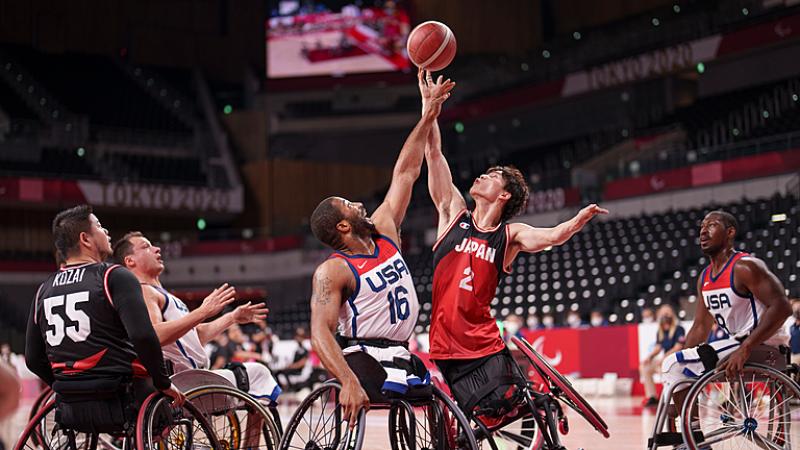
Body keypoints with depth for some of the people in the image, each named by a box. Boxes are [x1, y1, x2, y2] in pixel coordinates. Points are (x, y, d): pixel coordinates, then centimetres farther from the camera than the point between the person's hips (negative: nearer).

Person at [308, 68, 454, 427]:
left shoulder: (384, 231, 10)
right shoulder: (332, 272, -12)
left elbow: (405, 173, 15)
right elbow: (321, 333, -22)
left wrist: (428, 116, 14)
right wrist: (349, 382, -38)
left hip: (399, 357, 8)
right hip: (363, 360, -8)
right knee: (351, 428, -28)